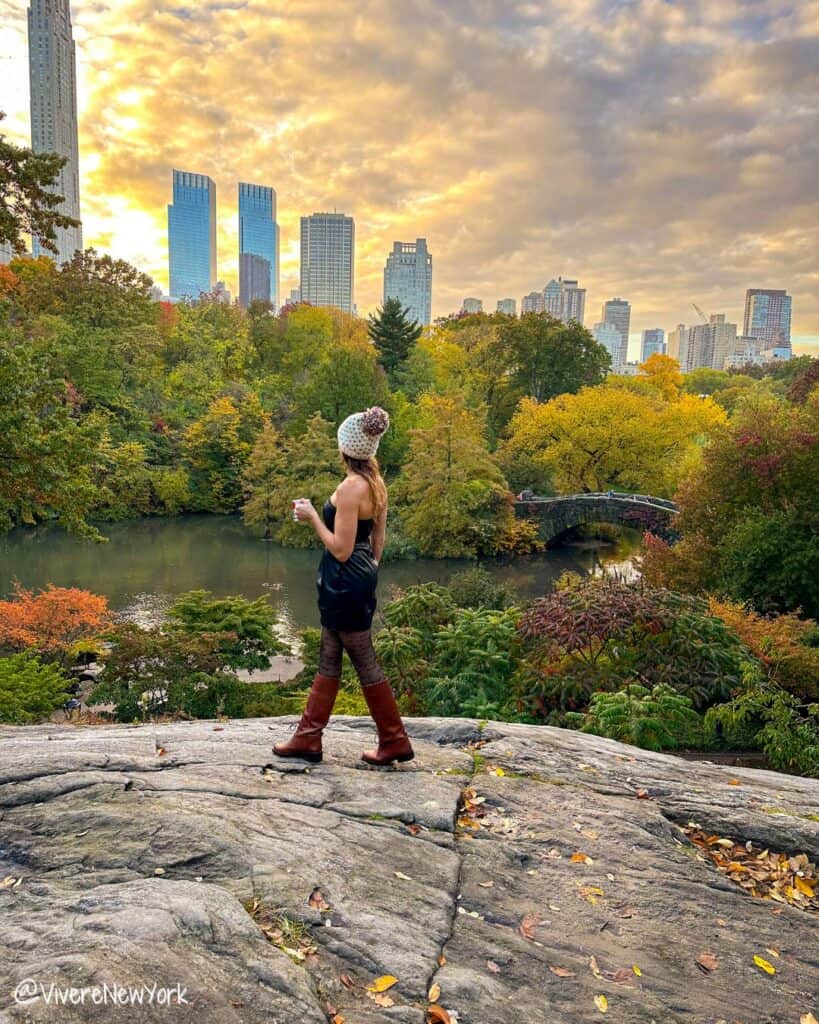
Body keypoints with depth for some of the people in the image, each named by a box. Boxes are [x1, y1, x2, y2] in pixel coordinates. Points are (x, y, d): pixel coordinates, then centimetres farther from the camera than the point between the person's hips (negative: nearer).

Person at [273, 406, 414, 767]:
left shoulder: (351, 487, -21)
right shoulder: (376, 484, 6)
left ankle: (395, 741, 16)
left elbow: (341, 549, -22)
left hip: (344, 582, -10)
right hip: (361, 578, 10)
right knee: (328, 659, 16)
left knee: (365, 663, 3)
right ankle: (308, 738, 27)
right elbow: (378, 540, 13)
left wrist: (312, 517, -12)